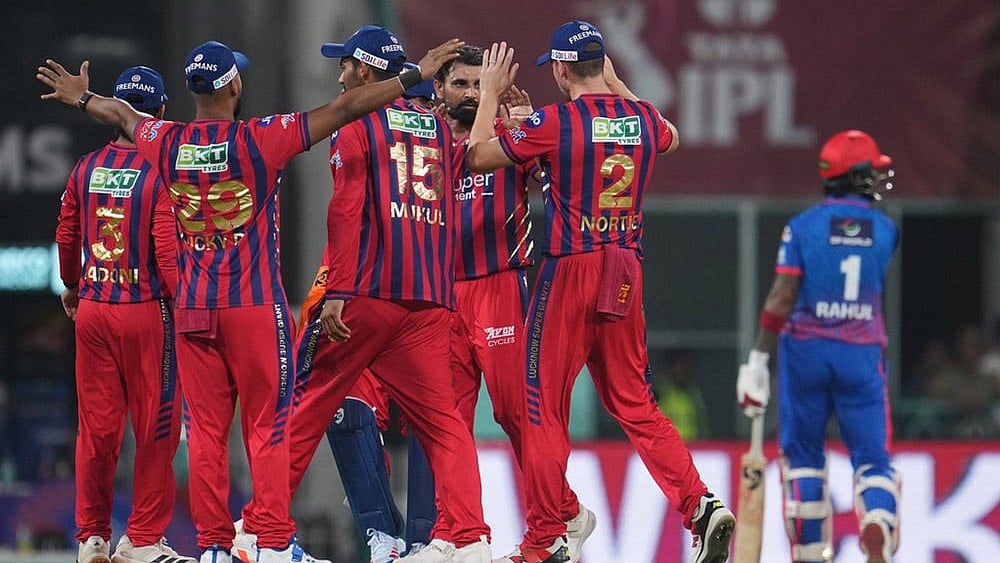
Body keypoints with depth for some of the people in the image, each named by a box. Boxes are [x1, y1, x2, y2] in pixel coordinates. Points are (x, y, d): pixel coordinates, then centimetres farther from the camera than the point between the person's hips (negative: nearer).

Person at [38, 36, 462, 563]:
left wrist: (81, 98, 46)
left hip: (192, 310, 4)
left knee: (205, 428, 6)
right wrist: (415, 75, -2)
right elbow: (345, 108, -9)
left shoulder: (168, 143, 2)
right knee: (267, 425, 0)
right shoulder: (260, 140, -12)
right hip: (256, 304, -4)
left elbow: (121, 113, 25)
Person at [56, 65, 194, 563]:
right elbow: (166, 249, -17)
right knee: (155, 428, 4)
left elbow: (66, 236, 13)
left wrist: (72, 287, 30)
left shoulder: (86, 168, 4)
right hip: (145, 310, -5)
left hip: (91, 311, 5)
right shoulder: (159, 172, -12)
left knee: (97, 427, 11)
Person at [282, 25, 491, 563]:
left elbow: (347, 209, -12)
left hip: (365, 290, -5)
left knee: (307, 402, 4)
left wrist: (338, 291, -17)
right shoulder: (437, 127, 17)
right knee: (439, 417, 2)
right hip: (429, 297, 5)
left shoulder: (356, 122, -1)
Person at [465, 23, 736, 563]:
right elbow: (670, 138, 32)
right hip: (626, 274, 5)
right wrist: (616, 85, 36)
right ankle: (702, 506, -4)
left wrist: (490, 94, 11)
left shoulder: (554, 122, -11)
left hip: (569, 271, -5)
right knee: (633, 403, 12)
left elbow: (479, 156, -2)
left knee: (544, 406, 3)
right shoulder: (643, 118, 6)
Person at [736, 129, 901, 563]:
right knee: (873, 457, 3)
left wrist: (759, 359, -8)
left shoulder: (803, 226, -4)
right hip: (863, 354, 1)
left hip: (806, 349, -1)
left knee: (803, 453, 10)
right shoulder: (885, 230, 2)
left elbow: (781, 298, -10)